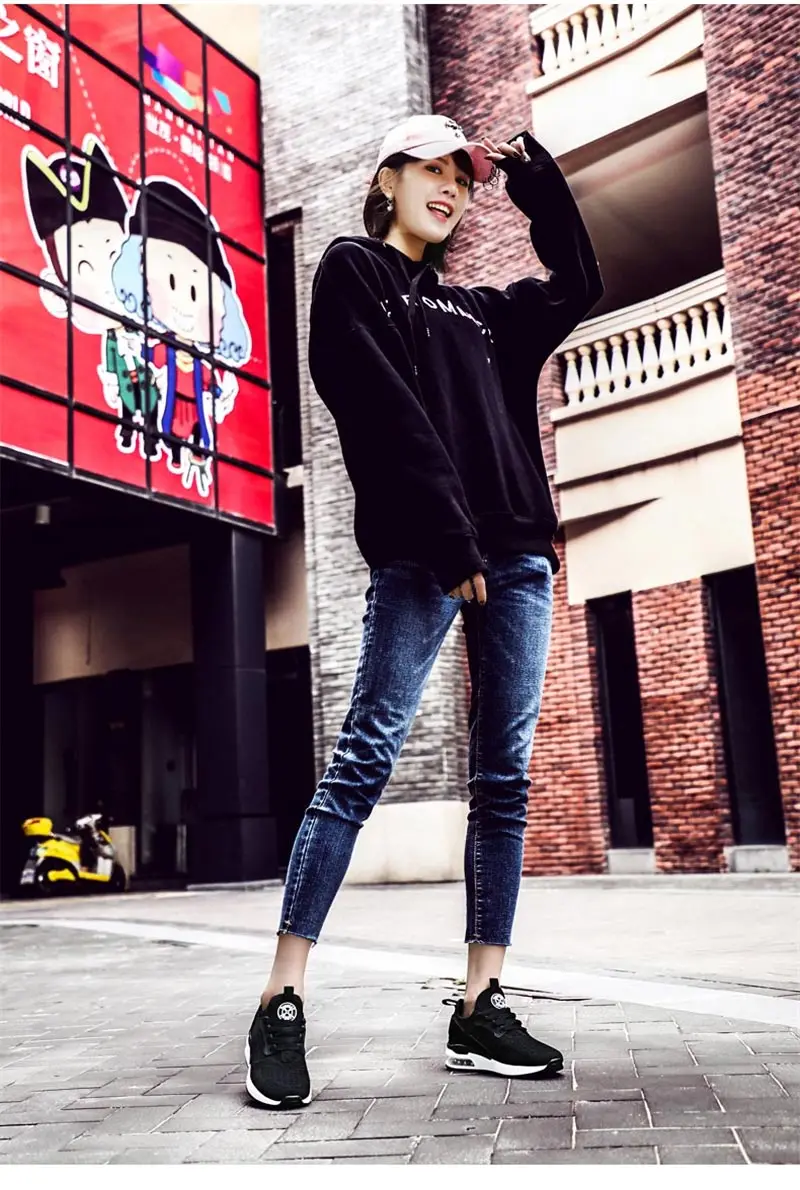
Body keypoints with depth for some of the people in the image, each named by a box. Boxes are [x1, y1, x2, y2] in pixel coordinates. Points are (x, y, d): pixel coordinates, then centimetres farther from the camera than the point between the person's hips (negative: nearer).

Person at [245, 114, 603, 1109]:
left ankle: (482, 1009, 5)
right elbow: (388, 414, -6)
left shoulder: (478, 309, 27)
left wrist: (533, 173, 25)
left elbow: (578, 285, 33)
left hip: (516, 552, 7)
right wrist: (454, 541, -15)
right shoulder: (353, 271, 9)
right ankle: (281, 1004, -8)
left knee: (505, 777, 1)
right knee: (365, 758, -13)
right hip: (419, 552, -6)